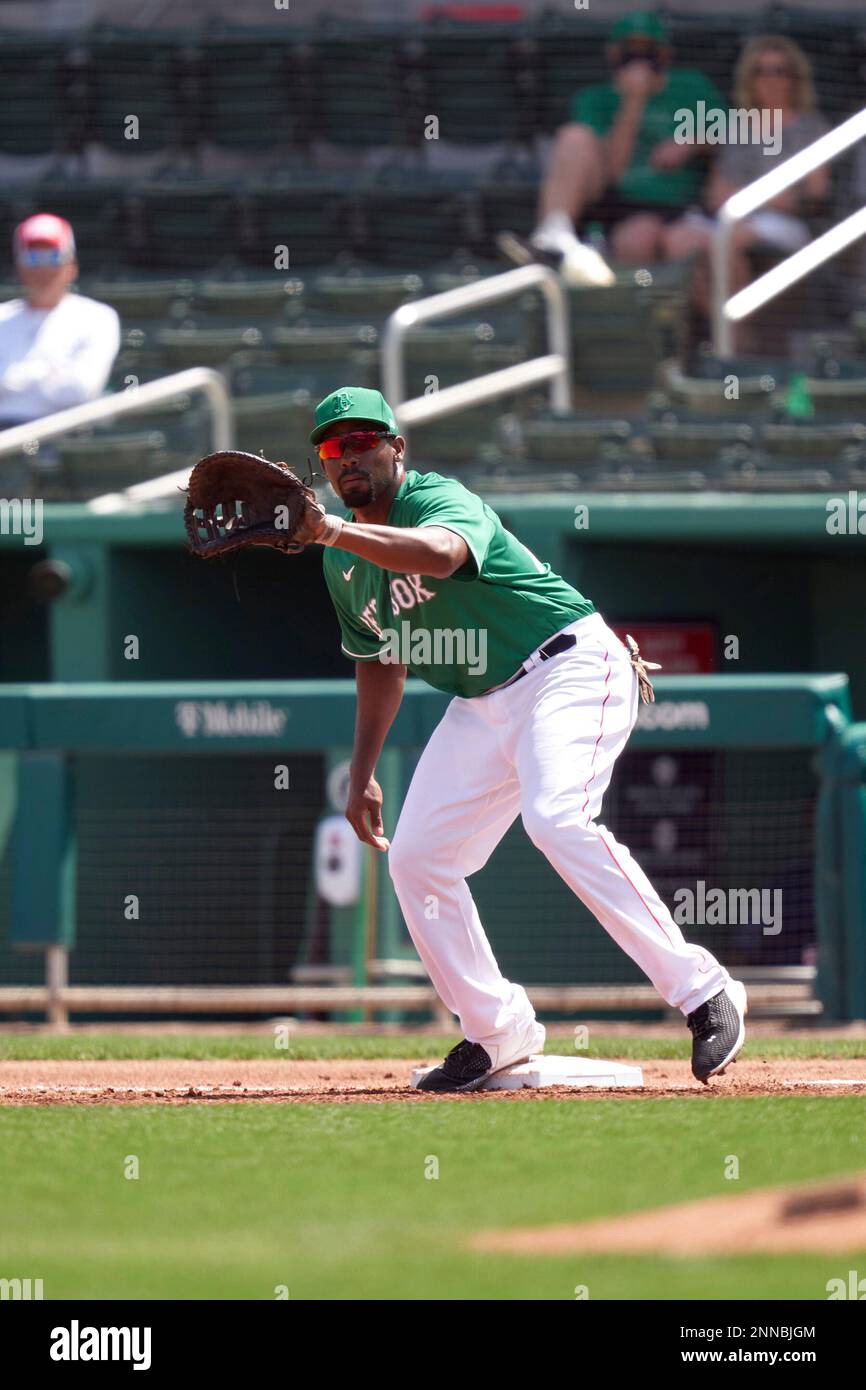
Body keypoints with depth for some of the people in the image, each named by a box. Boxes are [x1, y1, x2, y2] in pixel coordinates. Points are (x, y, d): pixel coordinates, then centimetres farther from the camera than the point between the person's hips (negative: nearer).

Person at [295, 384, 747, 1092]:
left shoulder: (442, 499, -18)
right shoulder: (343, 561, 7)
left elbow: (439, 554, -44)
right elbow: (382, 661, 22)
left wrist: (335, 530, -54)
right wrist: (362, 775, 16)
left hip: (569, 666, -9)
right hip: (483, 706, 9)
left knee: (556, 817, -31)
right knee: (414, 856, -1)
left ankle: (703, 992, -28)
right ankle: (497, 1032, 11)